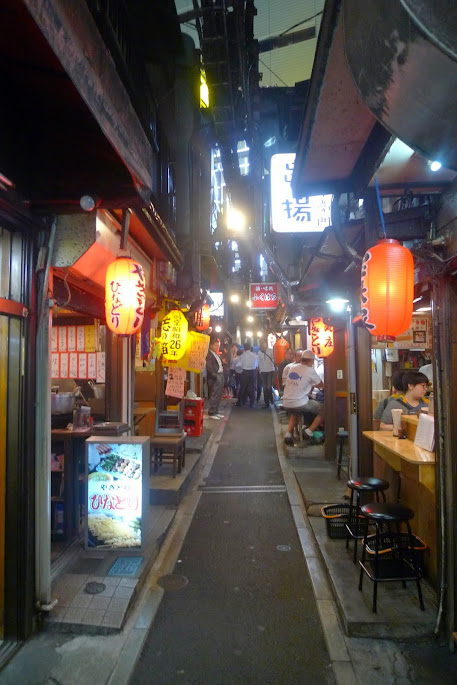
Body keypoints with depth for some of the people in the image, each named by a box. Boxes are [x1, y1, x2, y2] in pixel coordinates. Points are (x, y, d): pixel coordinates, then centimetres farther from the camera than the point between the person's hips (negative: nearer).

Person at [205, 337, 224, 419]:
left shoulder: (216, 354, 18)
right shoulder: (209, 354, -11)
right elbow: (209, 367, -18)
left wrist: (222, 376, 11)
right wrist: (215, 375, -19)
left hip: (220, 376, 10)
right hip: (214, 378, -10)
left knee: (218, 396, 13)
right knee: (213, 396, -6)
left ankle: (216, 412, 22)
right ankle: (211, 413, 0)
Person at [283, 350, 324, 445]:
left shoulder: (292, 367, 9)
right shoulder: (310, 370, -6)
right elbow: (321, 385, 6)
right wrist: (313, 385, 29)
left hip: (286, 404, 6)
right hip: (300, 404, -6)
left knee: (295, 411, 39)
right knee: (324, 410, 11)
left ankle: (289, 433, 22)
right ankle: (309, 431, 1)